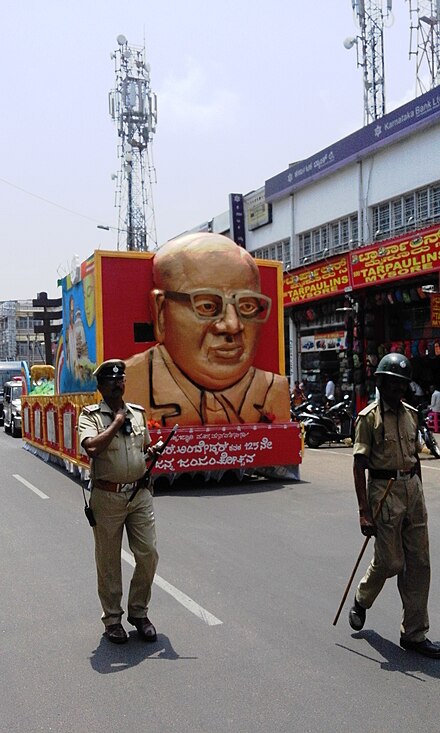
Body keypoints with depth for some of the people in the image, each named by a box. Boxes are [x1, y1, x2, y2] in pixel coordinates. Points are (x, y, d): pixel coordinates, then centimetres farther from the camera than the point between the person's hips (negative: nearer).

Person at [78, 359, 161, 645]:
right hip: (107, 497, -4)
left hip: (140, 494, 4)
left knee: (148, 554, 4)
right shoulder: (91, 415, -5)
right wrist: (117, 422, -16)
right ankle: (112, 619, 24)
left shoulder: (138, 412, 10)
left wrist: (152, 451, 0)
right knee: (108, 561, 7)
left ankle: (139, 612, 23)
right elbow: (92, 447, -23)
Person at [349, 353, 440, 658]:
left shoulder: (411, 414, 10)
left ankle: (415, 634, 18)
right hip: (383, 490, -6)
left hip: (412, 487, 6)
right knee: (390, 561, 2)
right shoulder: (369, 417, -9)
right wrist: (364, 511, -16)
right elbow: (359, 466, -12)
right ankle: (361, 602, 33)